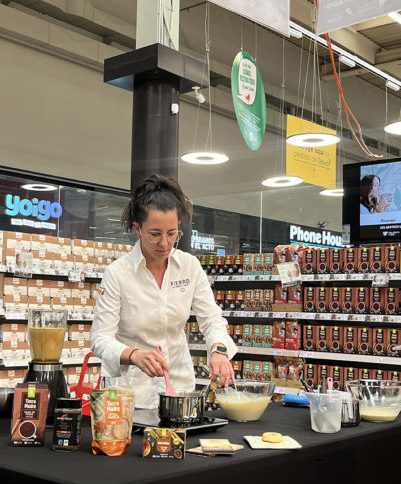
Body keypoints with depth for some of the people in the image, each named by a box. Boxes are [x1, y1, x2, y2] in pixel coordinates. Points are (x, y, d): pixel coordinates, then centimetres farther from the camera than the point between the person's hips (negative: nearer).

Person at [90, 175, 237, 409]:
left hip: (180, 380, 3)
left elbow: (211, 319, 0)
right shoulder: (118, 273, -12)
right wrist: (135, 355, -33)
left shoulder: (190, 265, -1)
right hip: (132, 384, -2)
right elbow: (101, 338, -14)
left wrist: (218, 350, -21)